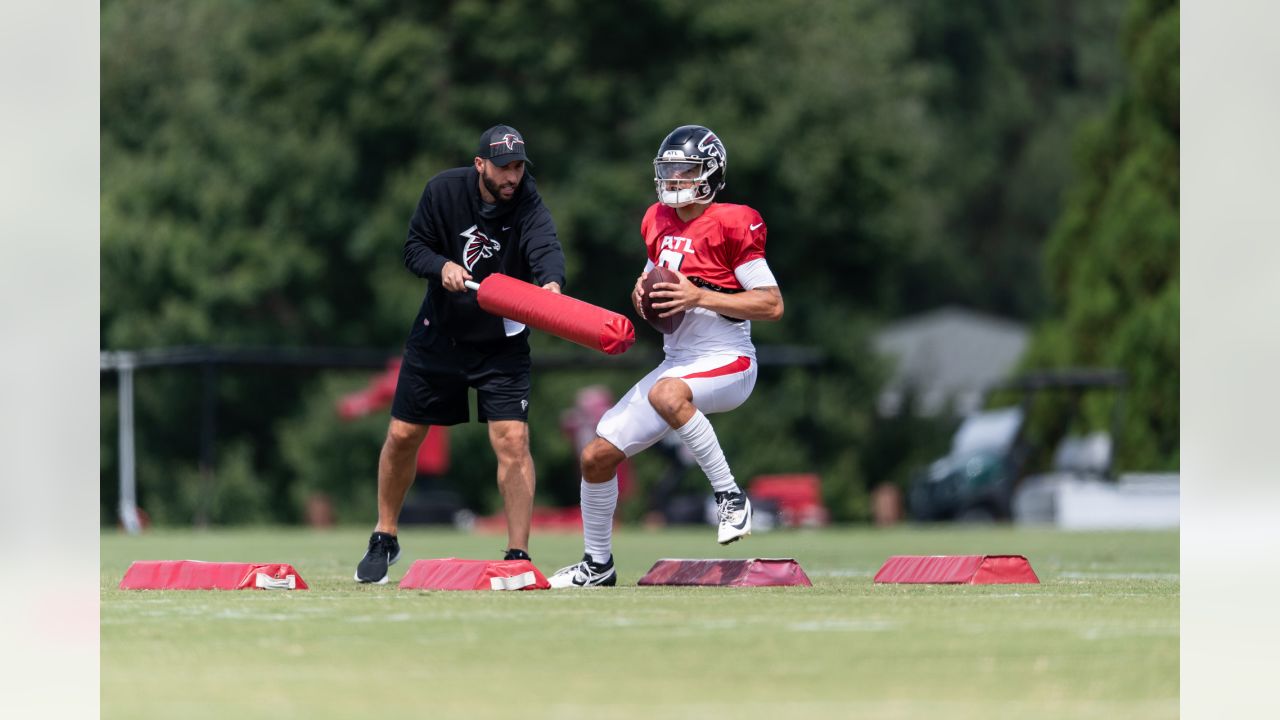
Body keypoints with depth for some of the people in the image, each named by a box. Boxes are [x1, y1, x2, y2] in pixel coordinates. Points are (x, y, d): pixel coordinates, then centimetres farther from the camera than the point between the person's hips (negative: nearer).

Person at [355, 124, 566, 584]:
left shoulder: (527, 203, -18)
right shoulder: (444, 191, -11)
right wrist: (442, 266, -25)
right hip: (439, 334, 2)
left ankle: (518, 556, -7)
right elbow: (414, 248, -3)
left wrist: (550, 283, -58)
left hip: (501, 341, -2)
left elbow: (545, 248, -36)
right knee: (402, 436, 7)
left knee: (512, 440, -14)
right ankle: (384, 540, 27)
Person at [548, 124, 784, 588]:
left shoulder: (730, 225, -12)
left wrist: (700, 297, -22)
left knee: (665, 393, -40)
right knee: (597, 457, 5)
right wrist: (642, 294, 1)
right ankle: (598, 564, 24)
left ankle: (730, 497, -28)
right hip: (678, 362, 8)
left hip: (727, 362, -8)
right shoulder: (660, 223, 10)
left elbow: (772, 304, -15)